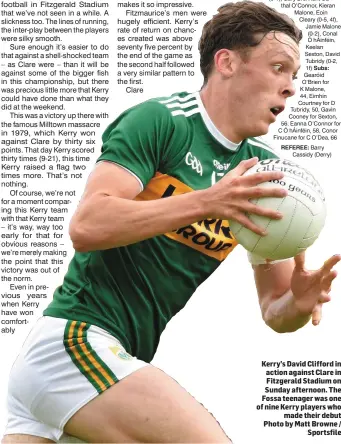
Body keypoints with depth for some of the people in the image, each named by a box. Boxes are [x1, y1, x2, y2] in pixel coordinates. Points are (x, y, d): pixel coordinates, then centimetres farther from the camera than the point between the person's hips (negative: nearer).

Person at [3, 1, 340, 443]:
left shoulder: (264, 170, 9)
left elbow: (273, 311, 9)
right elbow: (85, 227, -22)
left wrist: (299, 302, -13)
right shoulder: (161, 120, -10)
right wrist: (204, 202, -26)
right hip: (71, 340, -7)